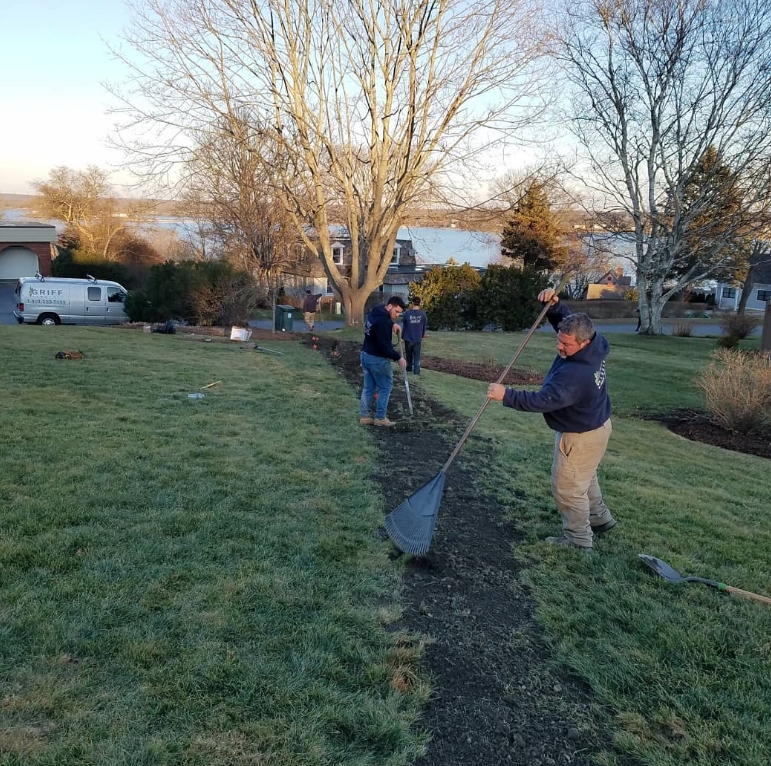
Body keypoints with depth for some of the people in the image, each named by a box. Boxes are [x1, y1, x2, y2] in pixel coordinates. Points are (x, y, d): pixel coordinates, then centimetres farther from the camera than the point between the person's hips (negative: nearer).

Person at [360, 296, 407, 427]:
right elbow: (384, 345, -25)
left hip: (366, 355, 9)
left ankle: (364, 416, 16)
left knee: (368, 387, 14)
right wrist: (398, 357, -18)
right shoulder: (384, 321, -23)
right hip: (378, 359, -9)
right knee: (385, 387, 4)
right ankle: (380, 418, 9)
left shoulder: (374, 313, 8)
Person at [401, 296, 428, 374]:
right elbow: (424, 326, 3)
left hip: (408, 338, 0)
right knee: (417, 355, 5)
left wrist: (402, 337, 9)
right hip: (418, 339, 0)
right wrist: (422, 335, 19)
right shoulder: (423, 314, -7)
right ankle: (416, 371, 1)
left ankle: (409, 368, 27)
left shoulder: (407, 313, -10)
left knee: (409, 354, 16)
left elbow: (404, 326, -3)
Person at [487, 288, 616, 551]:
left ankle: (578, 539, 24)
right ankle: (600, 518, 49)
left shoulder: (575, 374, -39)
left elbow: (543, 400, -40)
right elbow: (566, 320, 3)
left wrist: (507, 396, -40)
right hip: (594, 424, 10)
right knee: (584, 478, 30)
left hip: (581, 436, -10)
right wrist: (553, 304, -17)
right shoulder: (594, 344, -11)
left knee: (567, 488, 8)